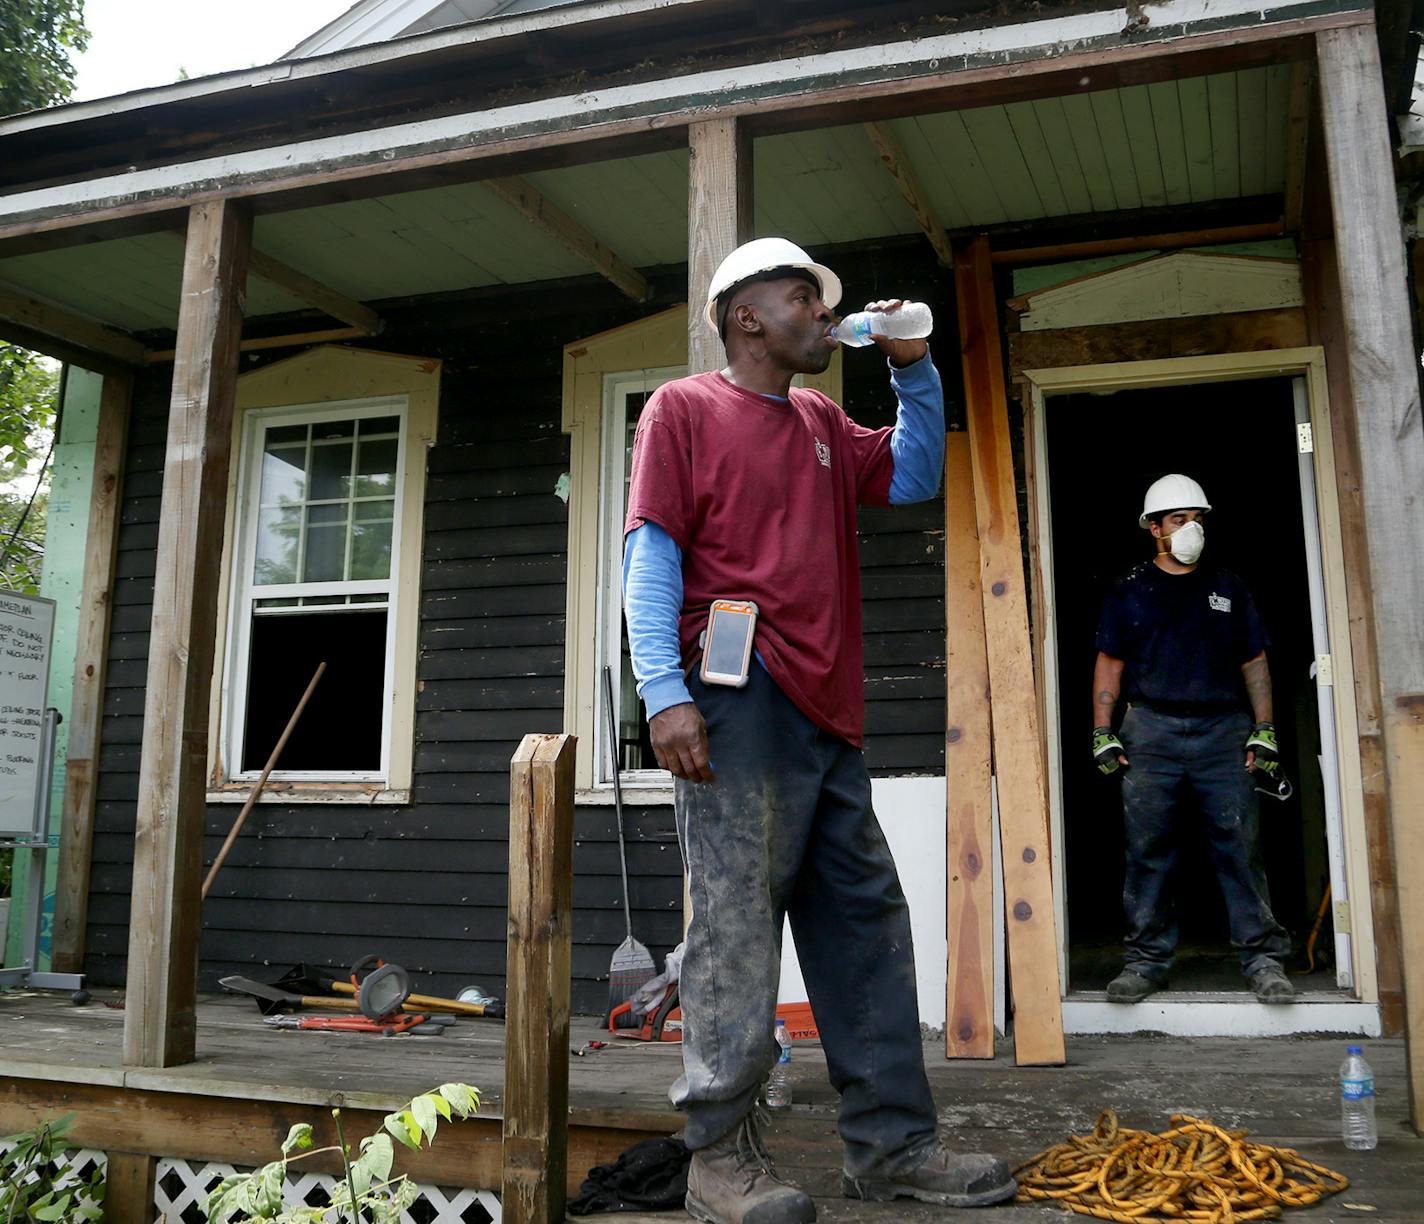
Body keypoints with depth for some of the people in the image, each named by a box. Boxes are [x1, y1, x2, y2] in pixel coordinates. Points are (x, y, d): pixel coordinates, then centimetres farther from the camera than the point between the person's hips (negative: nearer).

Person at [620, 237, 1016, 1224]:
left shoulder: (823, 425, 25)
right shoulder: (685, 409, 4)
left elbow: (914, 478, 26)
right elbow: (651, 555, -5)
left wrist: (914, 370, 15)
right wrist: (666, 691, -16)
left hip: (826, 709, 8)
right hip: (741, 699, -7)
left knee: (865, 918, 7)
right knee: (738, 919, -7)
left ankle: (891, 1144, 15)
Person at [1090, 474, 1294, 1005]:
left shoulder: (1229, 589, 13)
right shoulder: (1129, 592, 10)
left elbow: (1254, 663, 13)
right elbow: (1109, 664, 9)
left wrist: (1264, 731, 5)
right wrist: (1103, 733, 1)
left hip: (1223, 732, 1)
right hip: (1151, 733, 0)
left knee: (1239, 846, -2)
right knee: (1148, 851, 0)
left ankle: (1263, 957, 6)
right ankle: (1147, 958, 9)